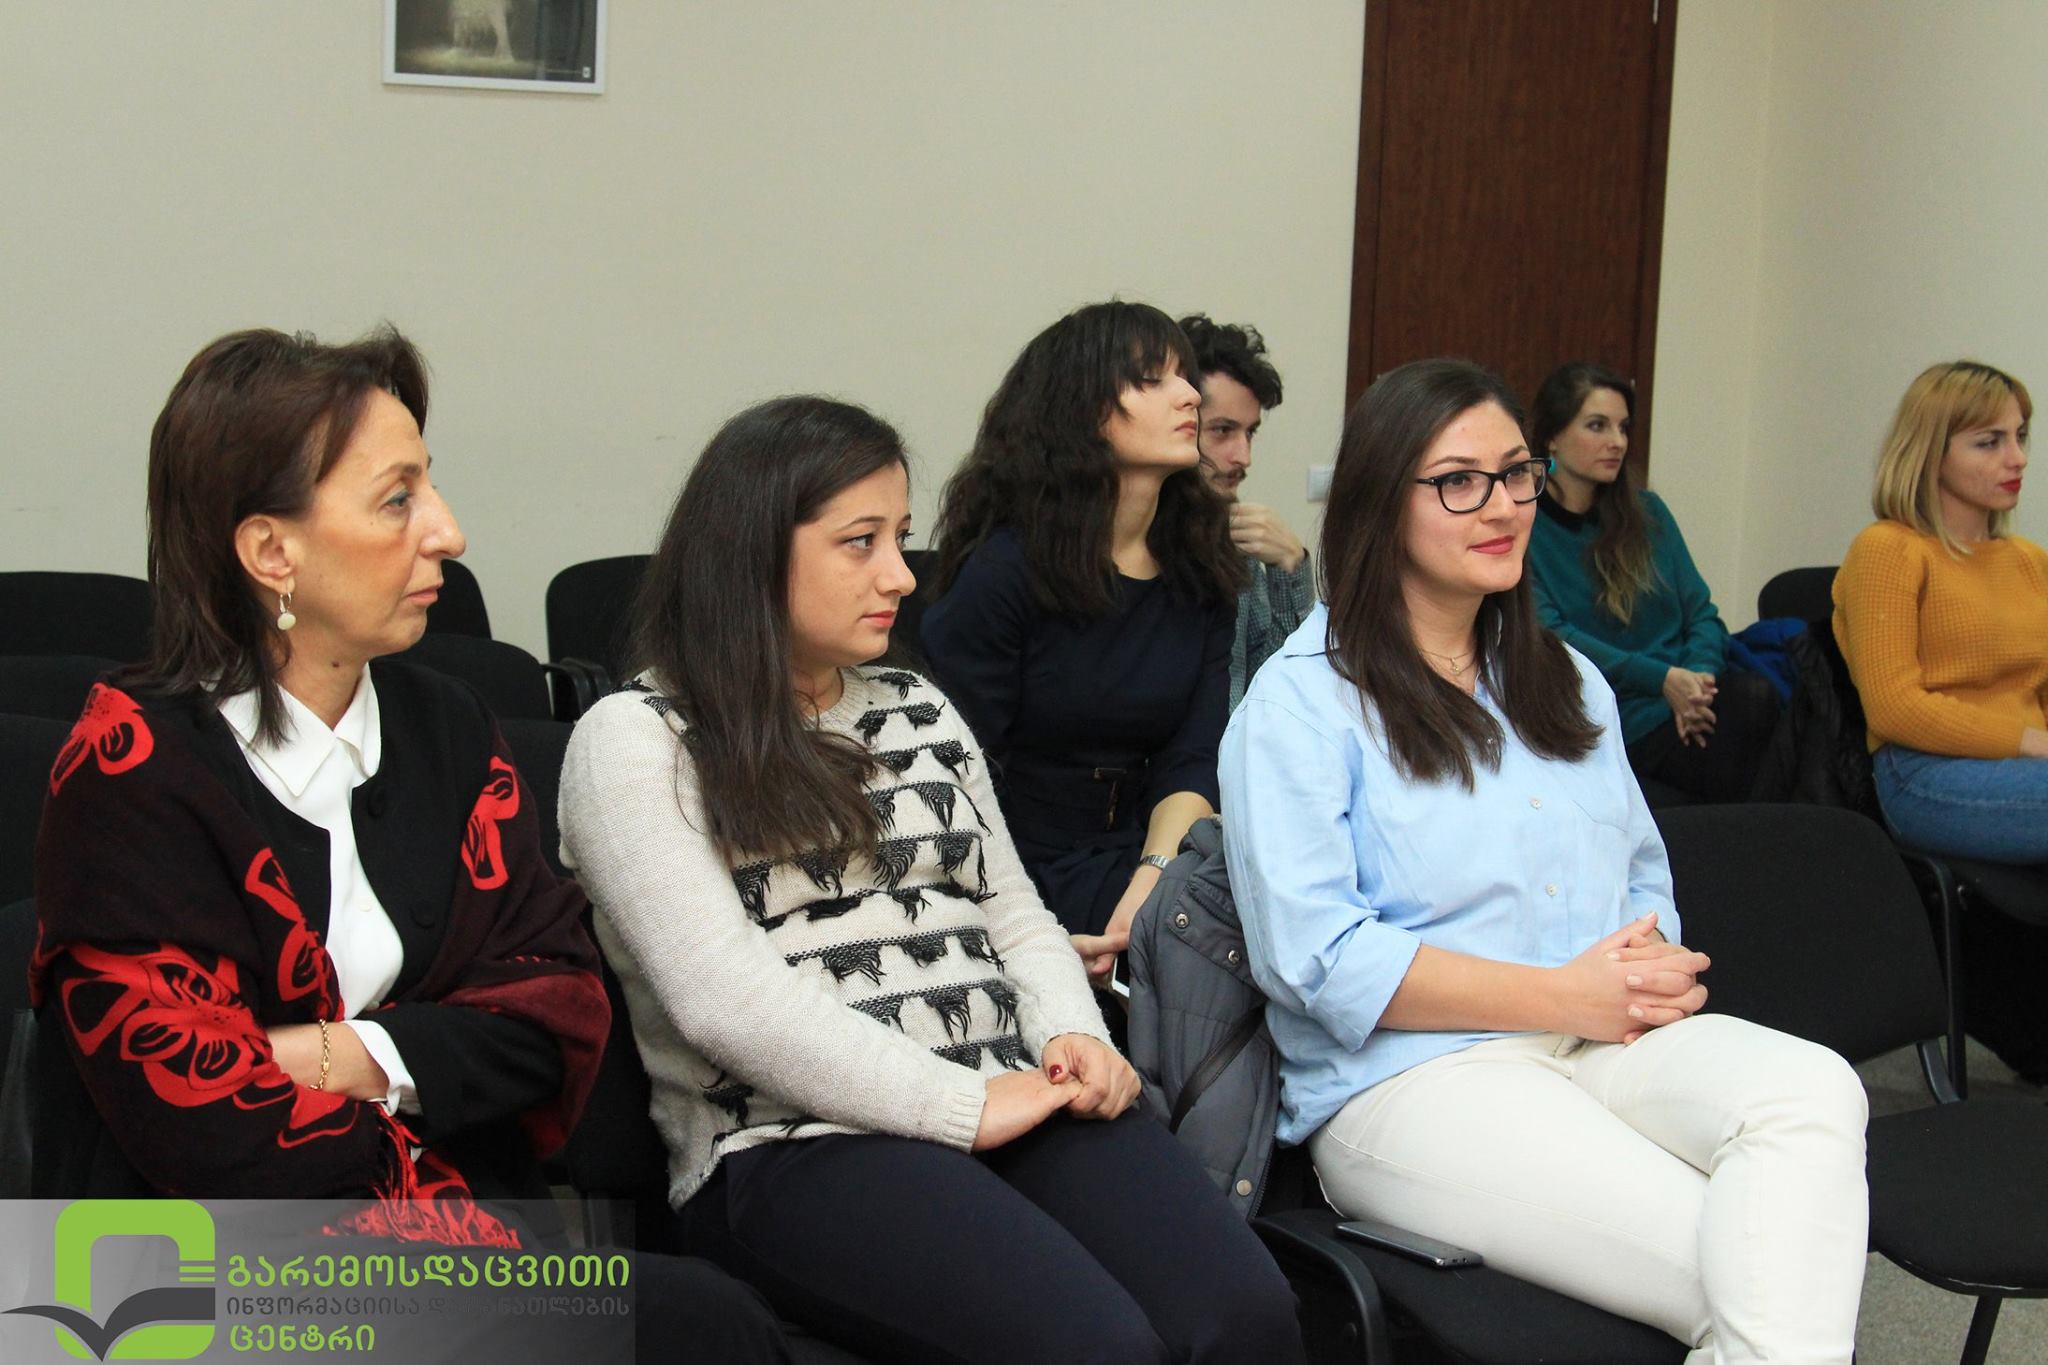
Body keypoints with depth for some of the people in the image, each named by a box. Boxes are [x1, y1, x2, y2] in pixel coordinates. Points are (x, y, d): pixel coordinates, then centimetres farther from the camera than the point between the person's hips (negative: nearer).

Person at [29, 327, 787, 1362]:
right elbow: (201, 1124, -13)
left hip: (457, 1221, 6)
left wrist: (357, 1060, -11)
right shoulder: (132, 769, -7)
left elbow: (559, 1001, 5)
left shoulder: (444, 730, 12)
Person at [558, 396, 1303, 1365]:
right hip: (790, 1144, -6)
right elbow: (725, 995, -11)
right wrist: (961, 1105, -15)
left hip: (1016, 1106, 6)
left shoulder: (919, 712, 22)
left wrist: (1072, 1036, -2)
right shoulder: (635, 740, 0)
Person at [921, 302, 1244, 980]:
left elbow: (1193, 760, 1)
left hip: (1139, 855, 6)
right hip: (1018, 874, -6)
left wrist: (1153, 877, -19)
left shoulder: (1202, 569, 9)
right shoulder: (1004, 568, -9)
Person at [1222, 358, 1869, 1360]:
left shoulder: (1567, 681, 24)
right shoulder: (1299, 702, 0)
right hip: (1410, 1075, -6)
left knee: (1811, 1087, -29)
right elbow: (1317, 957, -11)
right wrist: (1563, 996, -13)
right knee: (1724, 1265, -29)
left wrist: (1655, 968, -1)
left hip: (1609, 1044, 6)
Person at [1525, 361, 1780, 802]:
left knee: (1758, 695, -32)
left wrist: (1699, 674, -9)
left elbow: (1701, 611, 15)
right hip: (1629, 720, -5)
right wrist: (1663, 679, -19)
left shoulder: (1647, 512, 20)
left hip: (1691, 697, 5)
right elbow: (1549, 635, -9)